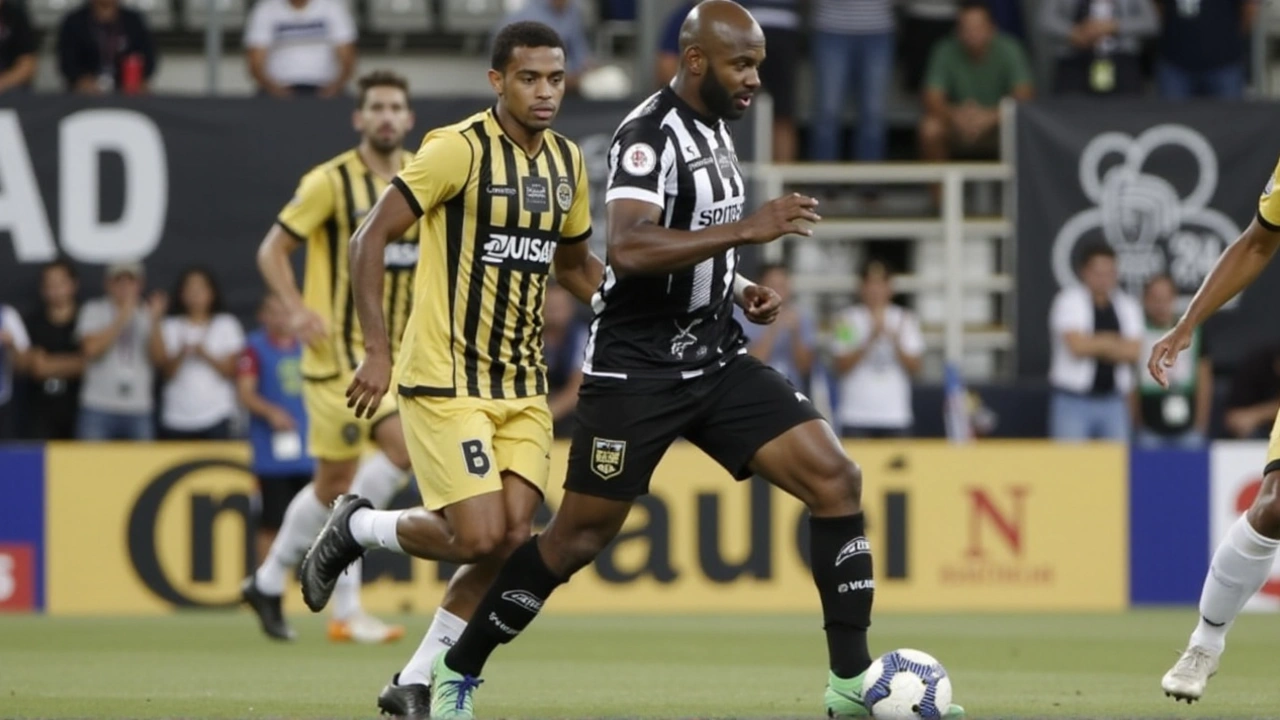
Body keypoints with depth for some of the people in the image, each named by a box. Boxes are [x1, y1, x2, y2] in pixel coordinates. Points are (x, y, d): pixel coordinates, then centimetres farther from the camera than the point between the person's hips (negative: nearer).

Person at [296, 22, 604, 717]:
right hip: (445, 380, -6)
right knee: (478, 537, -15)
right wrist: (377, 350, -17)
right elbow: (370, 237, -12)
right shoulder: (460, 149, -14)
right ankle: (356, 528, 15)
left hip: (522, 384, 6)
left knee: (512, 536, -6)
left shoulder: (568, 162, 8)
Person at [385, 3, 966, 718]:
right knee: (580, 536, -1)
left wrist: (741, 289, 9)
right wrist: (748, 228, -34)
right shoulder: (651, 134, -17)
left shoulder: (714, 129, 11)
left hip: (716, 361, 8)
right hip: (638, 367, -8)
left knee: (836, 478, -7)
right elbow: (629, 251, -33)